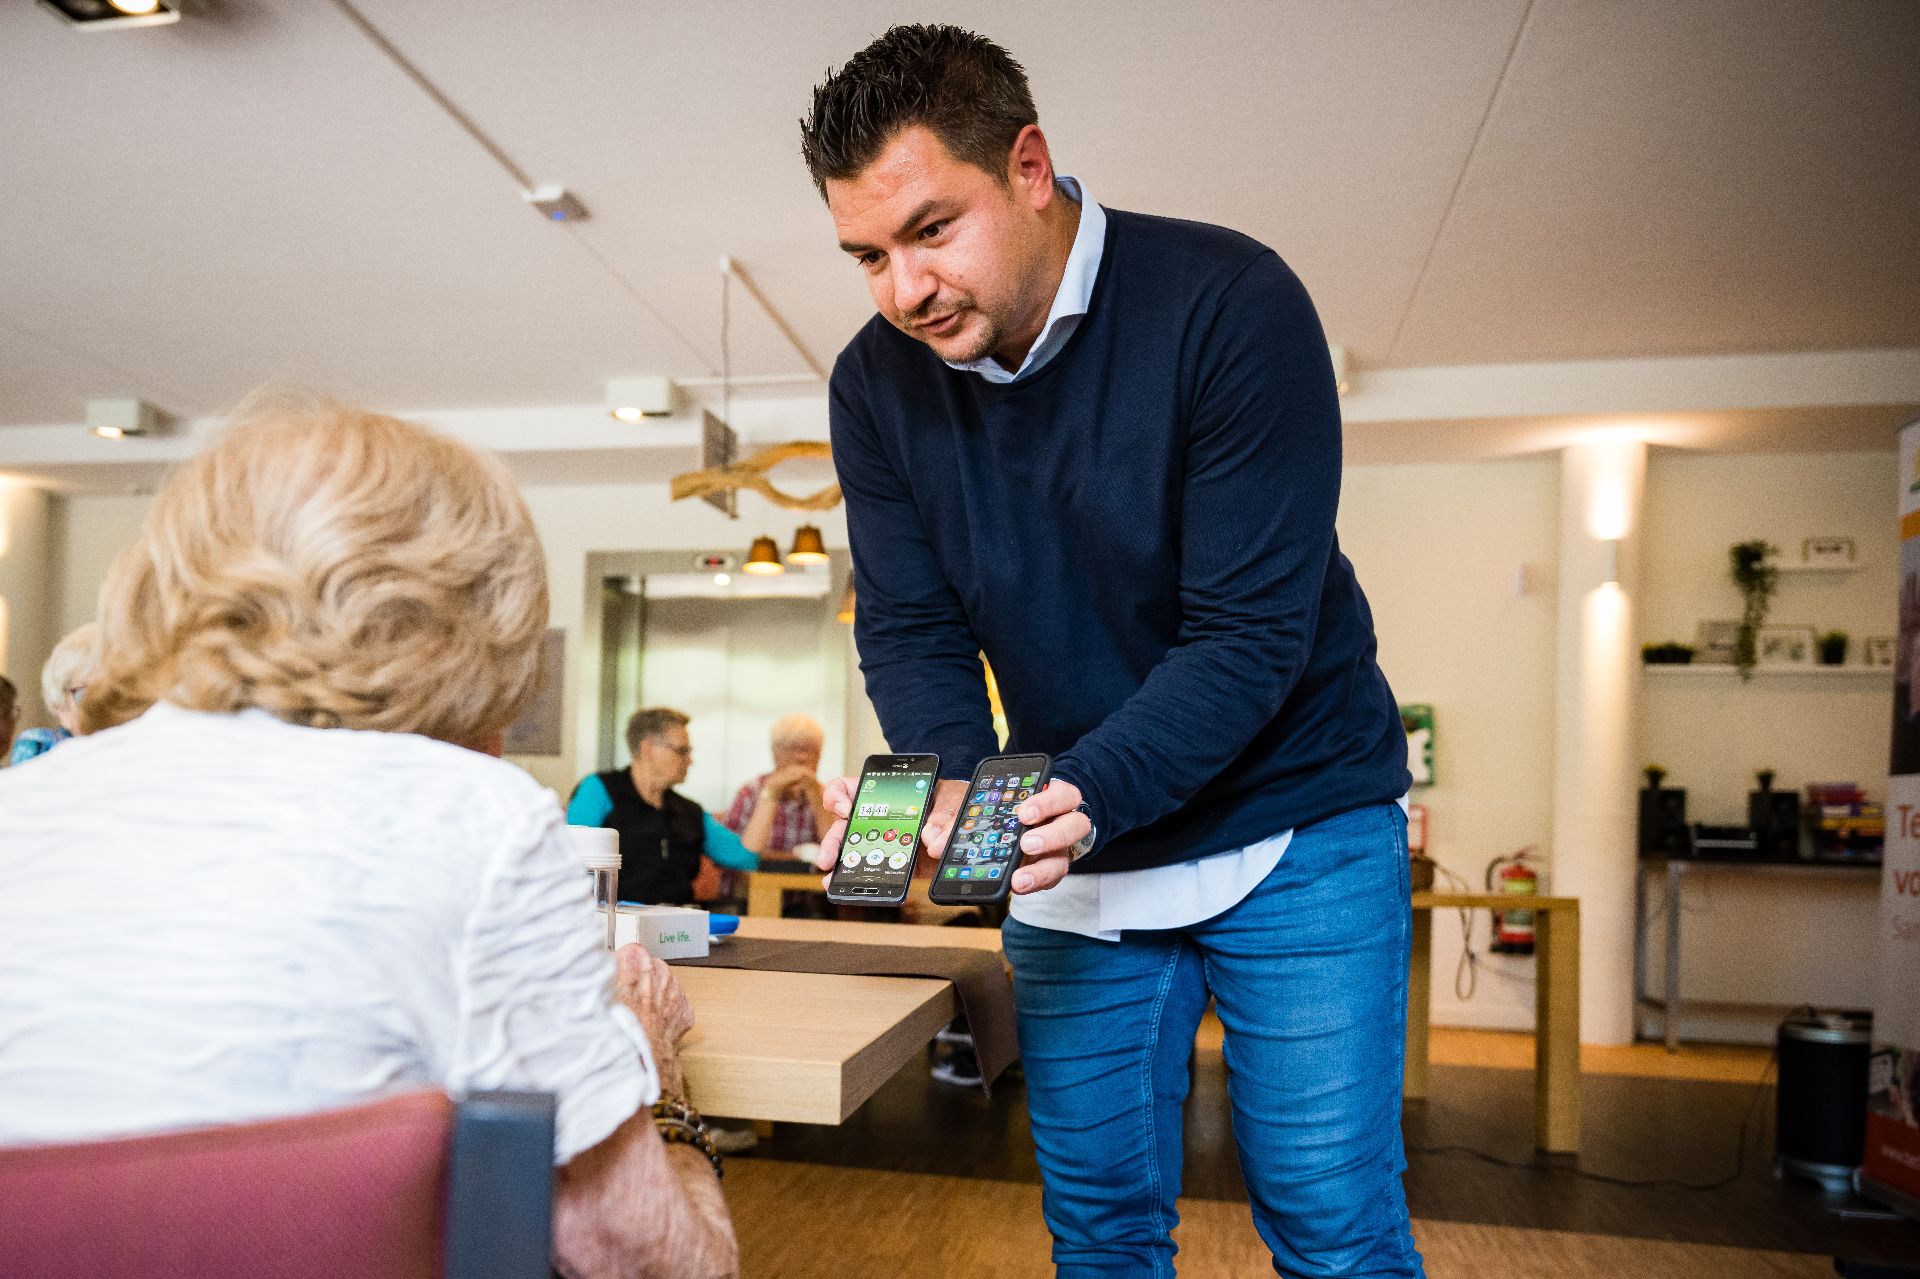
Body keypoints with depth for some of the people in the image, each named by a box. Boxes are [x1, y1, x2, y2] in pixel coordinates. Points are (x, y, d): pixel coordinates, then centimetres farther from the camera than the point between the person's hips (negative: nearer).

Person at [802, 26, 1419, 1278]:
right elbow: (910, 631, -4)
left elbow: (1251, 630, -22)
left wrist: (1087, 791, -34)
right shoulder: (876, 385, -4)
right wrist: (952, 783, -24)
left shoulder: (1231, 303, -19)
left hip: (1292, 823, -3)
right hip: (1072, 853, 4)